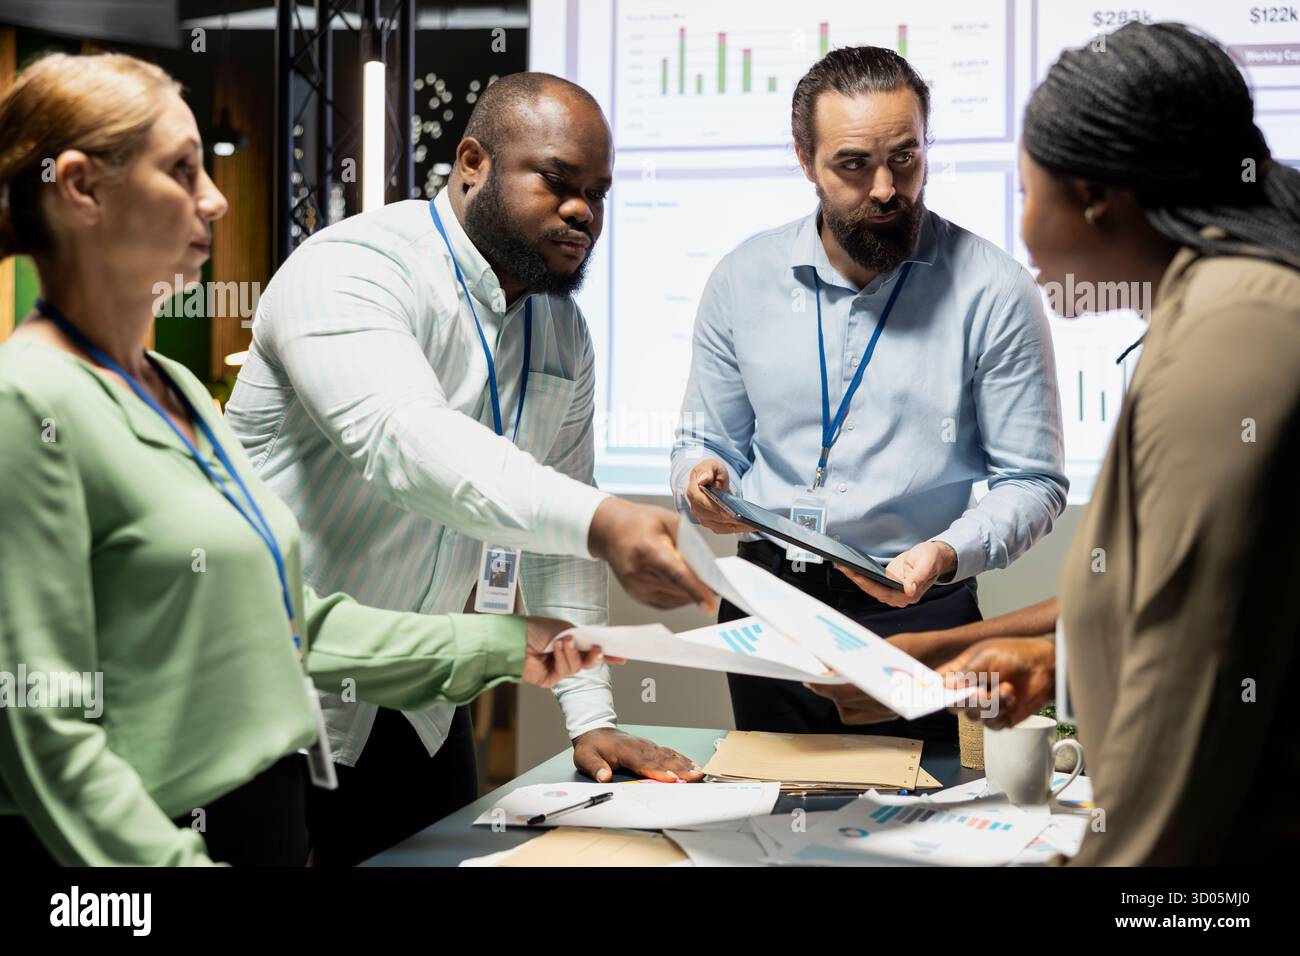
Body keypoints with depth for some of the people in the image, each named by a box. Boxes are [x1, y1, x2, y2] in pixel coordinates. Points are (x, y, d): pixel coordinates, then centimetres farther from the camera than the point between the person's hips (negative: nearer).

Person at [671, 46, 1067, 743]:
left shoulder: (993, 291, -9)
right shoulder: (742, 280, 1)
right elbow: (707, 442, 12)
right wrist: (702, 480, -11)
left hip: (917, 621, -3)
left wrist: (948, 553, -23)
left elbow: (1032, 482, -5)